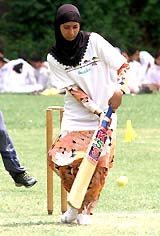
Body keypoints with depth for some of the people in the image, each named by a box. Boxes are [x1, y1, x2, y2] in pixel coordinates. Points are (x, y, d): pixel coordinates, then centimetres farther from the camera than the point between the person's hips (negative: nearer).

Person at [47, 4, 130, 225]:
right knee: (58, 158, -16)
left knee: (102, 163, -12)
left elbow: (123, 65, -5)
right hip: (76, 118, 1)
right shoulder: (54, 58, 0)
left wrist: (119, 88, -25)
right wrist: (96, 111, -19)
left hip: (105, 115, -1)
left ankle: (85, 208, 8)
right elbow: (73, 90, -7)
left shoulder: (94, 41, -3)